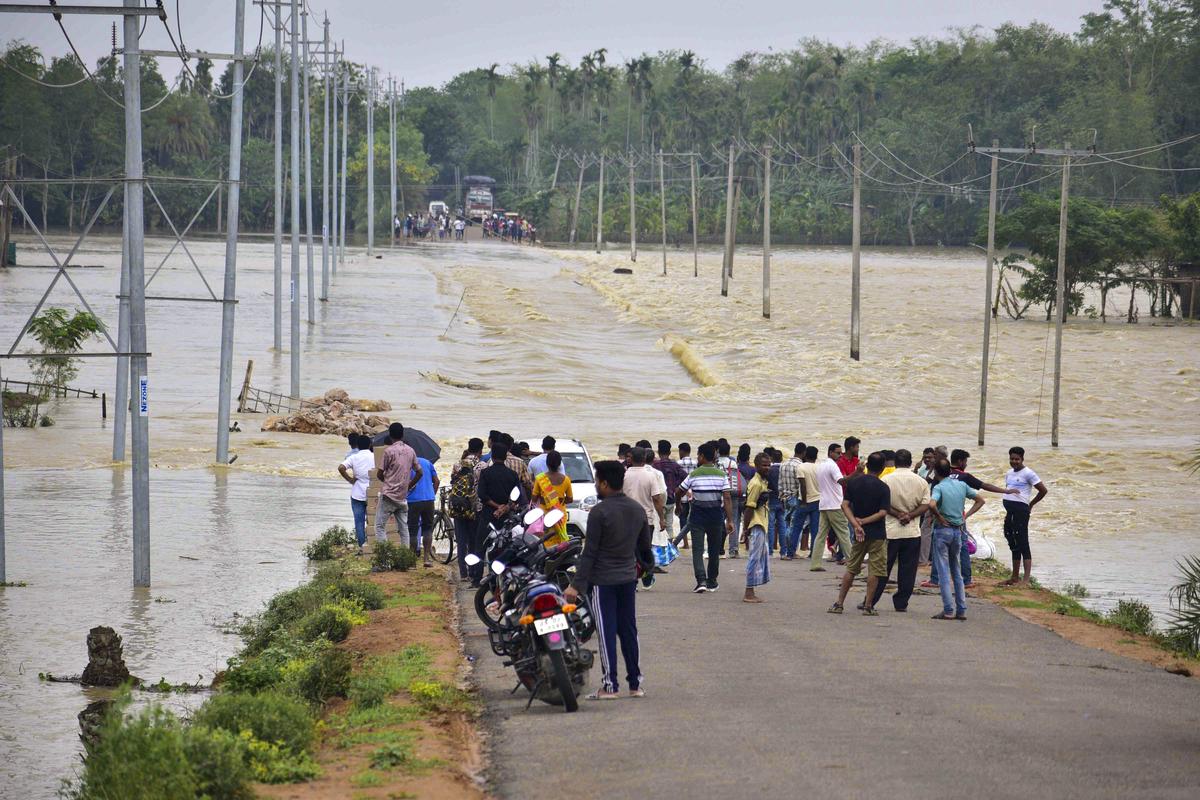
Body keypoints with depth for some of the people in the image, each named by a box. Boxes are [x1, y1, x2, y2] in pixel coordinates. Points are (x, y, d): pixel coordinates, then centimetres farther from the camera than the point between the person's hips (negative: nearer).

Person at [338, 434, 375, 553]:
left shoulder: (353, 457, -4)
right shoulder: (375, 457, -3)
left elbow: (341, 468, -17)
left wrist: (350, 480, -6)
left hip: (357, 494, -1)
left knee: (359, 521, 3)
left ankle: (361, 546, 0)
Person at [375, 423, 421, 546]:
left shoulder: (389, 451, -11)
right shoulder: (410, 451, 6)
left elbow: (380, 474, -5)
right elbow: (419, 472, 12)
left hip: (389, 495, -6)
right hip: (403, 497, 6)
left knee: (380, 526, -1)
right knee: (403, 529, 10)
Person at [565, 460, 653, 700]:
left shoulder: (599, 512, -15)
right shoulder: (637, 510, 6)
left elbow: (590, 552, -16)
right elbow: (644, 545, 16)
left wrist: (576, 584, -14)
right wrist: (647, 563, 38)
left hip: (602, 581, -6)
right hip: (628, 578, 6)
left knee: (607, 632, -2)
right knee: (628, 630, 12)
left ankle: (610, 685, -2)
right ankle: (635, 683, 14)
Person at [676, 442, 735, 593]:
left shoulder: (694, 474, -7)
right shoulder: (721, 474, -3)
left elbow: (678, 493, 1)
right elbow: (727, 499, -8)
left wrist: (678, 501, 24)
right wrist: (730, 520, -7)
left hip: (698, 517, -2)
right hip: (716, 516, 2)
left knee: (698, 550, -3)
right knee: (714, 550, 16)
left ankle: (701, 580, -20)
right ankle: (712, 582, 25)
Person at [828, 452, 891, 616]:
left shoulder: (853, 483, 1)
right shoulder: (883, 488, -9)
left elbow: (845, 505, -6)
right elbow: (882, 513, -15)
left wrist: (856, 524, -11)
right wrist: (863, 521, -10)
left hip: (859, 534, 4)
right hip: (877, 534, -4)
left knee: (851, 569, 13)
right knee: (874, 571, 3)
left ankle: (839, 604, 11)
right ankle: (868, 606, 1)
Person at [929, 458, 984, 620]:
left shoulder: (939, 488, -12)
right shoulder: (962, 485, 5)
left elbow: (932, 505, -31)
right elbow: (980, 500, 14)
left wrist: (939, 518, -14)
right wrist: (966, 516, 9)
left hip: (943, 529, -6)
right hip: (958, 530, 6)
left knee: (943, 572, -2)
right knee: (957, 572, 15)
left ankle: (948, 611, -5)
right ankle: (961, 610, 13)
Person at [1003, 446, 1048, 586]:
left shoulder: (1028, 474, -8)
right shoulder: (1008, 474, 16)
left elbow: (1043, 490, -8)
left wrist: (1031, 505, 1)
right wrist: (1008, 512, 16)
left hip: (1021, 510, -9)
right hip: (1010, 511, 9)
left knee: (1022, 544, -10)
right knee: (1013, 545, 13)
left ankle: (1026, 579, -12)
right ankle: (1015, 577, 21)